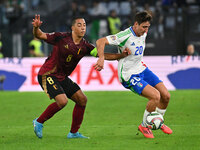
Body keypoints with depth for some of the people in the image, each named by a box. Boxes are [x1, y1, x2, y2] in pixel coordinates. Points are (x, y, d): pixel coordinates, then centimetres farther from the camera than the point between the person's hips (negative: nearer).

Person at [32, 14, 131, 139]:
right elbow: (40, 35, -12)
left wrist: (121, 55, -17)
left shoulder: (85, 46, 0)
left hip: (62, 77, 7)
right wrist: (36, 28, -34)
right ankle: (39, 122, -4)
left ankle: (74, 132, 15)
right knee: (62, 101, -24)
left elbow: (103, 55, -4)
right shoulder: (62, 38, -14)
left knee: (82, 99, 3)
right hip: (48, 75, -7)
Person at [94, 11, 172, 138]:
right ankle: (144, 126, 0)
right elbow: (100, 42, -28)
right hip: (129, 76, -8)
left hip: (141, 69, 8)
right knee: (155, 96, -23)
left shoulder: (143, 34, 1)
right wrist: (101, 59, -40)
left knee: (166, 96, 0)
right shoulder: (125, 36, -24)